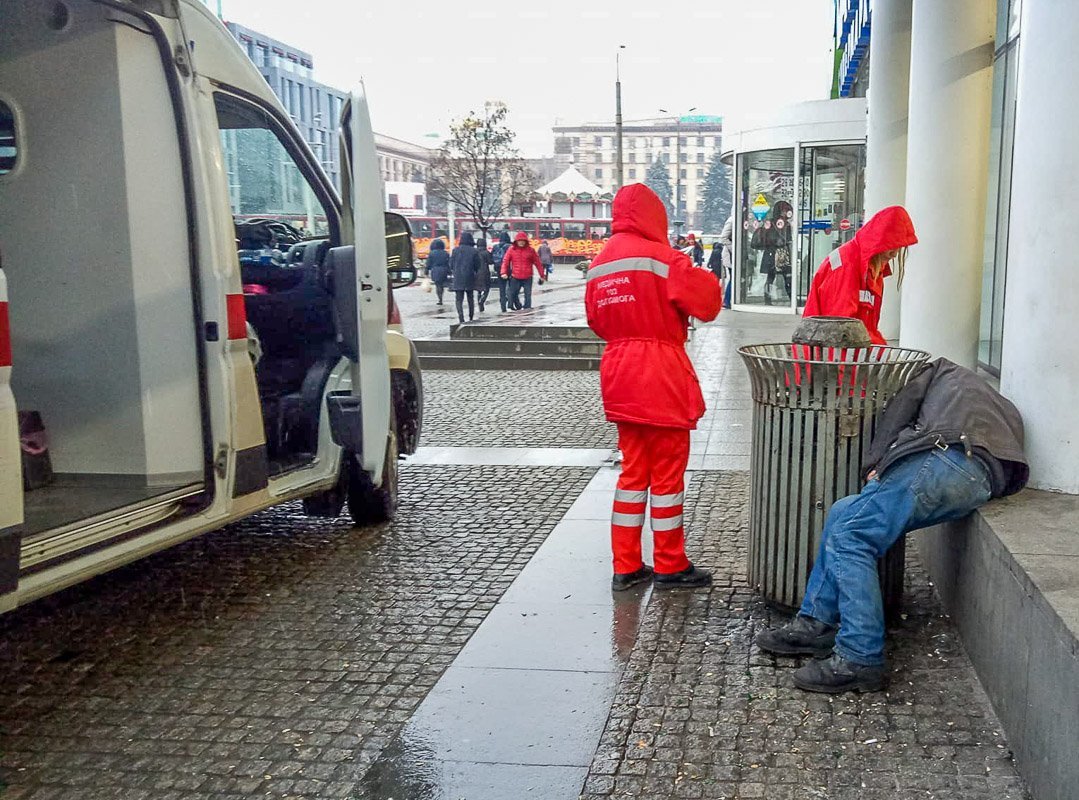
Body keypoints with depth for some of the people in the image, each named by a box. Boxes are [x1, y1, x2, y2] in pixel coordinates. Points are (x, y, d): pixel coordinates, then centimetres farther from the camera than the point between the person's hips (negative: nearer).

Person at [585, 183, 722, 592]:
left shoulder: (599, 265, 10)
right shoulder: (659, 257, -11)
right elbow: (706, 303, -11)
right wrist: (706, 278, 8)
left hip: (619, 377, 7)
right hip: (661, 378, -7)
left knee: (633, 470, 14)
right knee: (667, 472, 3)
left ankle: (626, 566, 18)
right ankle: (670, 566, 13)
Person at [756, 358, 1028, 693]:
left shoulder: (945, 371, 31)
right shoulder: (1005, 409, 45)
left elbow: (902, 405, 11)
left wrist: (874, 463, 4)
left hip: (942, 457, -7)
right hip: (982, 484, 7)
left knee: (849, 536, -10)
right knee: (843, 514, 16)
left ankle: (859, 660, -21)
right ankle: (816, 623, 10)